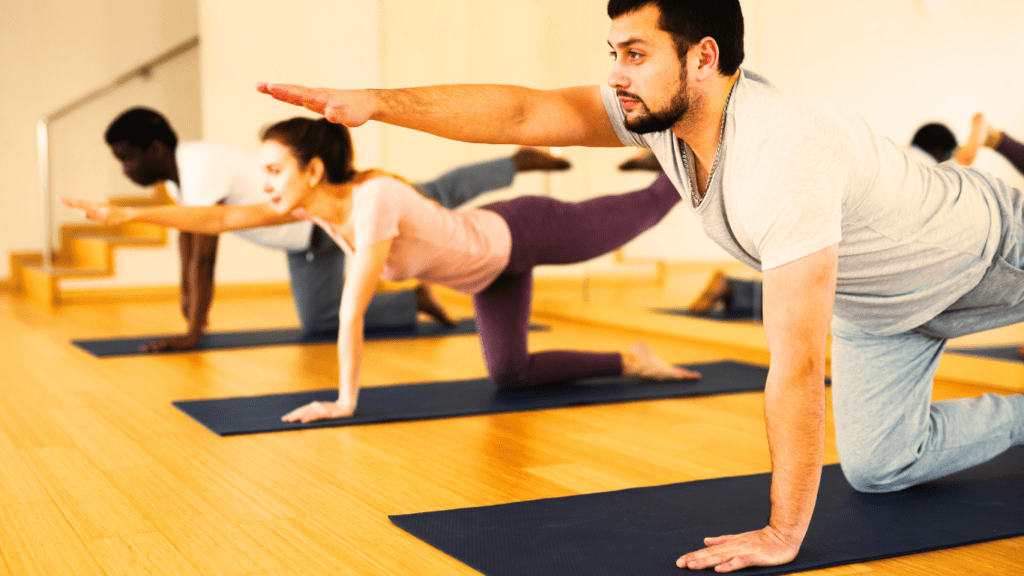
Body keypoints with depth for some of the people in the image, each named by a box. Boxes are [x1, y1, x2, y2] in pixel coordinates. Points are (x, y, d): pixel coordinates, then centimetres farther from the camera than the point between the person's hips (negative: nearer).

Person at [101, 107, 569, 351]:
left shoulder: (201, 169, -30)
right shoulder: (173, 168, 1)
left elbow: (204, 257, -32)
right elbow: (186, 232, 15)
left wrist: (193, 333, -30)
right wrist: (187, 297, 19)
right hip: (307, 236, 9)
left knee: (435, 202, 8)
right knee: (318, 322, 12)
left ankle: (518, 162, 28)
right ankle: (417, 300, 23)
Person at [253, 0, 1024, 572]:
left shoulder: (781, 158, -47)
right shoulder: (663, 112, -23)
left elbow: (798, 365, -46)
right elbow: (523, 113, -26)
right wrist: (376, 102, -38)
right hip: (881, 301, 7)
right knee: (878, 465, 13)